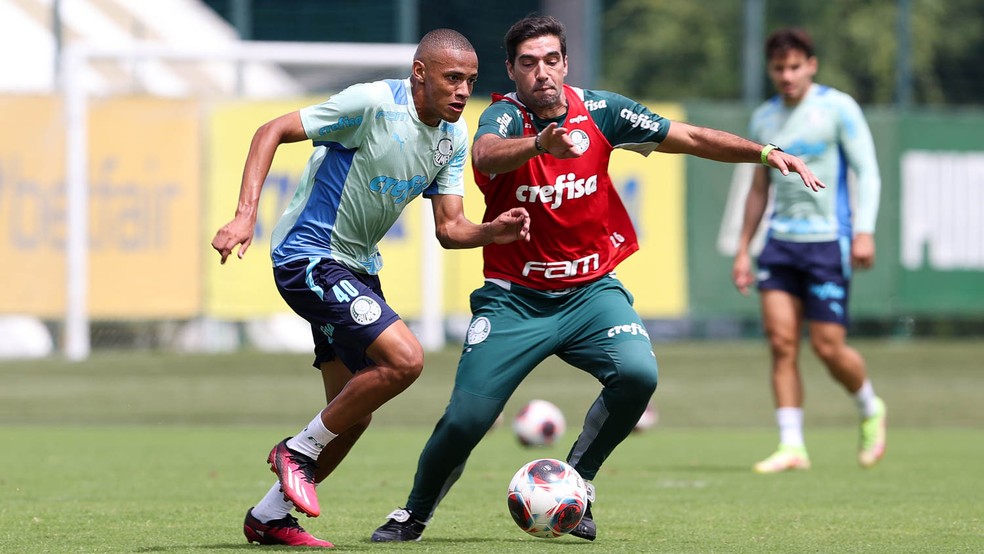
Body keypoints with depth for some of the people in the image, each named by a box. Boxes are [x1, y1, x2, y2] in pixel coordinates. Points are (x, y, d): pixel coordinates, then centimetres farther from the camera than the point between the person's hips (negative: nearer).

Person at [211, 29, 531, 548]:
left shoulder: (453, 138, 3)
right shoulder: (373, 104, -20)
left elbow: (449, 228, 5)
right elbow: (272, 132, -17)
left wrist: (492, 231, -17)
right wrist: (245, 214, -26)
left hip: (357, 267, 9)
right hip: (308, 256, -9)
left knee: (353, 415, 10)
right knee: (405, 358, -23)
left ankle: (269, 517, 23)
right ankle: (299, 450, -6)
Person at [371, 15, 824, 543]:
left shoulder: (599, 111, -3)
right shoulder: (505, 115, -13)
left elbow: (691, 138, 3)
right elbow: (486, 154, -38)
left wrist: (767, 153, -8)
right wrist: (540, 144, -58)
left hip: (590, 291, 2)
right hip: (514, 297, -2)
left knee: (637, 373, -25)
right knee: (465, 419, -11)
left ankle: (575, 485, -2)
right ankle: (414, 514, 18)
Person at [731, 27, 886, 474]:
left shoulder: (838, 108, -3)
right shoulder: (764, 119, 13)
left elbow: (867, 173, -5)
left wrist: (864, 232, -16)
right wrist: (743, 249, 17)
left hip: (827, 241, -5)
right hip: (780, 240, 5)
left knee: (828, 347, -6)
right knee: (781, 342, -7)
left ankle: (871, 411, 23)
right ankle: (791, 446, -5)